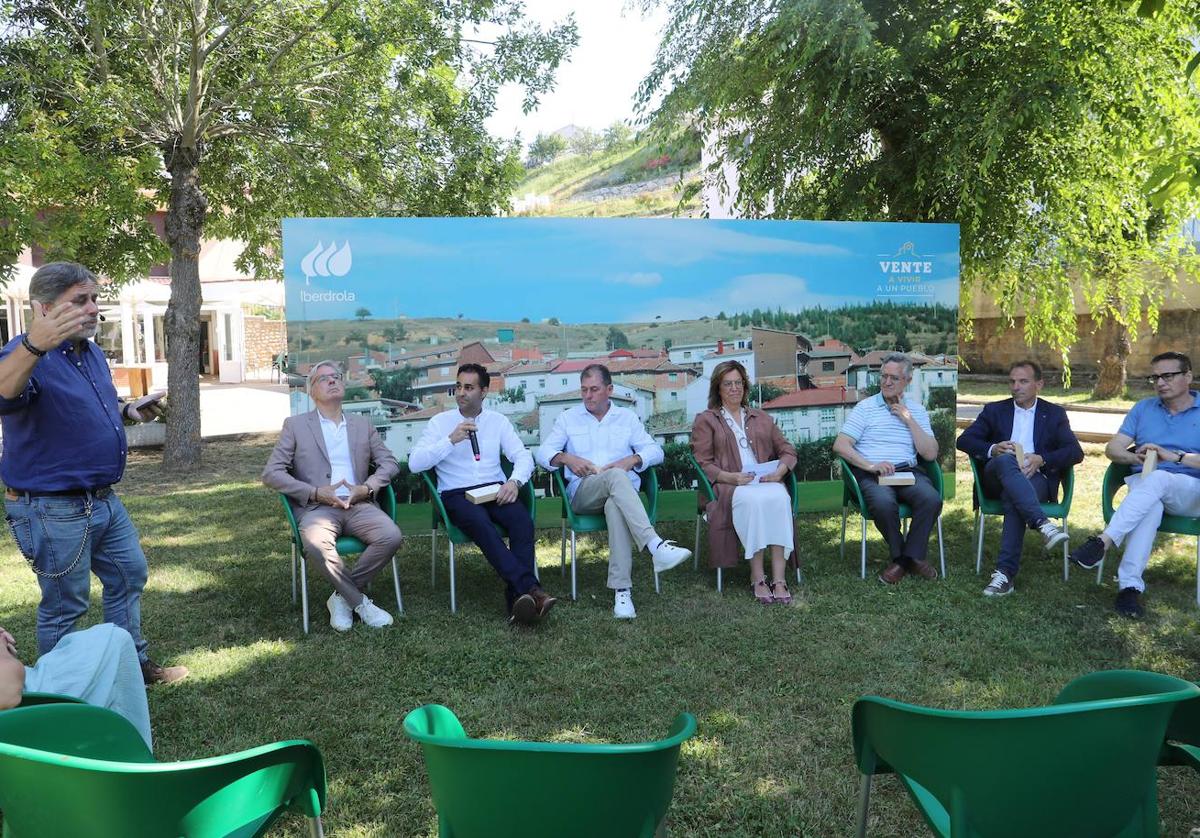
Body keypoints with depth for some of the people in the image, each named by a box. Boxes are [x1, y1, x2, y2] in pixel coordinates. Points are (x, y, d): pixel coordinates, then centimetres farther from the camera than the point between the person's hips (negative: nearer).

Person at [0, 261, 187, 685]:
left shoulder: (92, 352, 8)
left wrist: (127, 410, 5)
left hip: (104, 500, 9)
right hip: (54, 510, -9)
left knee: (129, 576, 20)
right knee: (64, 607, 5)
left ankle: (135, 665, 36)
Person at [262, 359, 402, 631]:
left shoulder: (362, 425, 20)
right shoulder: (295, 425, 11)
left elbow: (389, 463, 14)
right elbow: (270, 473, 3)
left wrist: (366, 488, -6)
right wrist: (315, 492, -10)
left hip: (358, 505, 3)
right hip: (316, 507, -2)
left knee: (391, 536, -28)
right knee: (316, 544, -36)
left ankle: (342, 596, -8)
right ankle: (359, 601, -15)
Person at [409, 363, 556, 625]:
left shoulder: (498, 421, 15)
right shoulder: (440, 422, 9)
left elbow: (523, 457, 8)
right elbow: (415, 463, -2)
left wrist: (515, 481, -14)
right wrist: (451, 440, -12)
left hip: (495, 490, 3)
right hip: (456, 494, -2)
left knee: (523, 520, -31)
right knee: (480, 522, -36)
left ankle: (517, 597, -36)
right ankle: (530, 588, -44)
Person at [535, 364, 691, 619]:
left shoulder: (627, 417, 21)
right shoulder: (568, 418, 20)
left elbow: (655, 451, 12)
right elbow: (542, 452, 11)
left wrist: (632, 460, -8)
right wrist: (567, 458, -9)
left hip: (622, 491, 1)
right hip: (582, 492, -1)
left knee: (616, 506, -40)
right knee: (616, 476, -38)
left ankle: (622, 590, -47)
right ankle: (656, 545, -54)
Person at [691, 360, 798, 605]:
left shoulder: (762, 419, 28)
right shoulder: (705, 420, 15)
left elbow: (787, 450, 20)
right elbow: (702, 463, 3)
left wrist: (779, 471, -3)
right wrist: (730, 477, -15)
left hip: (766, 481, 3)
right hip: (727, 486, -3)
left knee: (779, 498, -34)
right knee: (752, 500, -38)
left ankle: (779, 579, -37)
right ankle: (757, 577, -33)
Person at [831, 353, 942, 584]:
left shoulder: (916, 410, 16)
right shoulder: (865, 407, 8)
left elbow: (931, 454, 6)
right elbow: (840, 445, -2)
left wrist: (909, 419, -1)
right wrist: (871, 465, -16)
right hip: (872, 474, -3)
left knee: (932, 499, -29)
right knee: (884, 503, -35)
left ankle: (910, 556, -11)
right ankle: (900, 555, -9)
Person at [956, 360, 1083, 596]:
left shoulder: (1055, 414, 18)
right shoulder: (994, 410, 20)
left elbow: (1075, 452, 5)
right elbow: (964, 440, 8)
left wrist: (1042, 459, -14)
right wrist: (993, 449, -12)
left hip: (1036, 478, -1)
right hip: (997, 477, 1)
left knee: (1012, 497, -36)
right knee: (1006, 460, -36)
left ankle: (1005, 572, -40)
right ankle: (1043, 524, -51)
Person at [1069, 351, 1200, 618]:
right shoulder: (1143, 409, 17)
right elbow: (1112, 449, 8)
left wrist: (1174, 456, -18)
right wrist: (1135, 457, -12)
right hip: (1144, 485, 2)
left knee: (1156, 479, -37)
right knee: (1150, 506, -36)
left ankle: (1104, 541, -47)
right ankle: (1130, 585, -43)